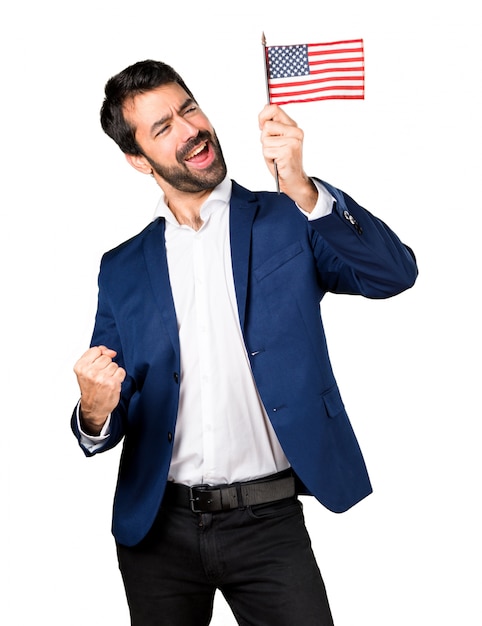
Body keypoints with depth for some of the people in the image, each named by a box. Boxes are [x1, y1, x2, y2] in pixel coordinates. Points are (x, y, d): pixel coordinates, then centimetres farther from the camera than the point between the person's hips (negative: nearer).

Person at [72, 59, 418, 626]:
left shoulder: (286, 220, 2)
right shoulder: (123, 269, 7)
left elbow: (394, 273, -14)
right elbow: (106, 421, 8)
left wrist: (301, 190, -26)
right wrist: (96, 411, -15)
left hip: (268, 522, -2)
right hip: (158, 528, 2)